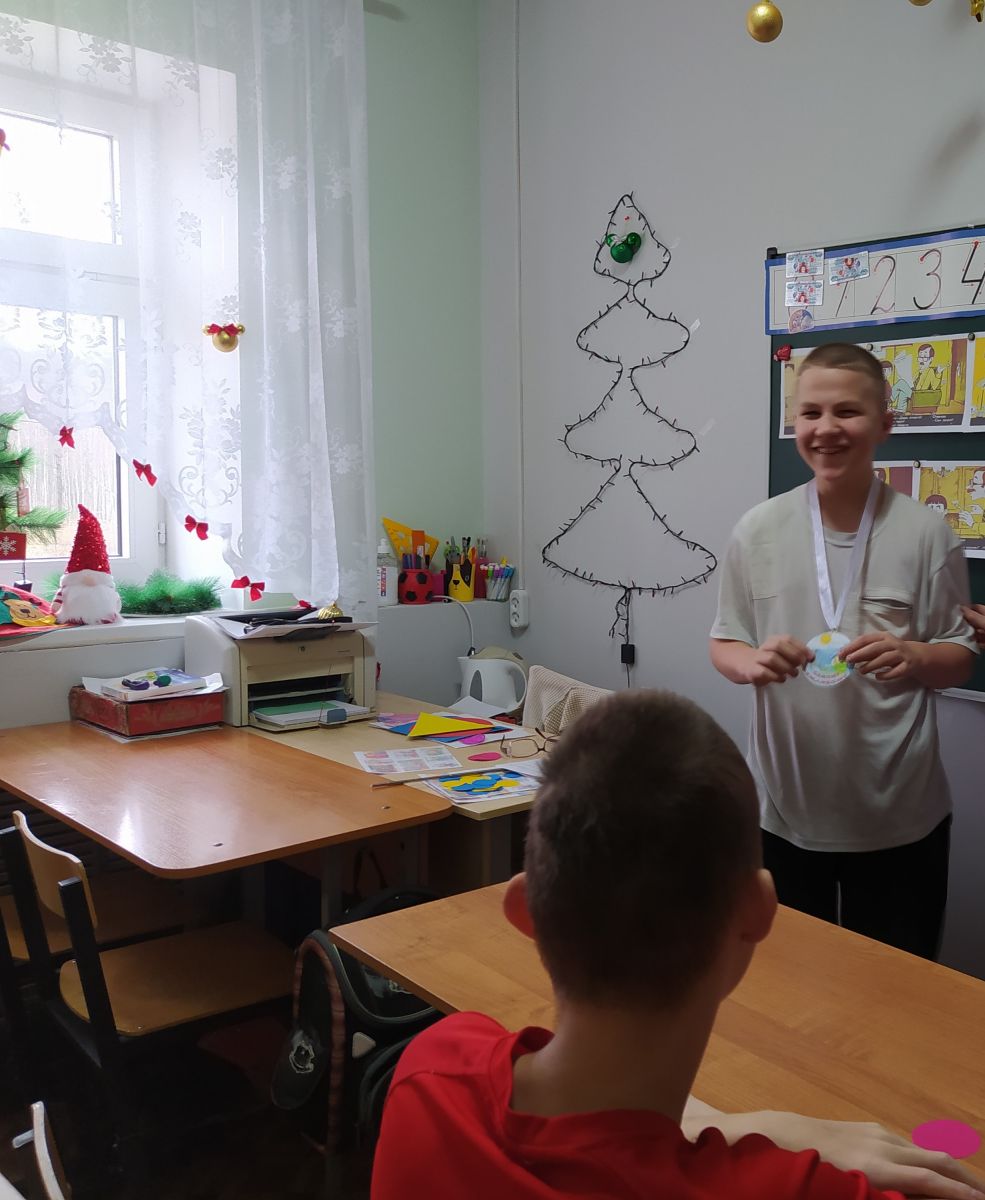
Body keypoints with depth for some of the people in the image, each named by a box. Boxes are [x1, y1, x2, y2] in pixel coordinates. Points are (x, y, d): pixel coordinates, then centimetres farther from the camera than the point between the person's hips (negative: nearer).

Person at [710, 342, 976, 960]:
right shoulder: (758, 530, -3)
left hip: (900, 816, -1)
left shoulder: (926, 532, -7)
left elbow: (961, 656, 1)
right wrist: (752, 663, -18)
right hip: (787, 809, 1)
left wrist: (912, 656, -21)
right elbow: (725, 644, 4)